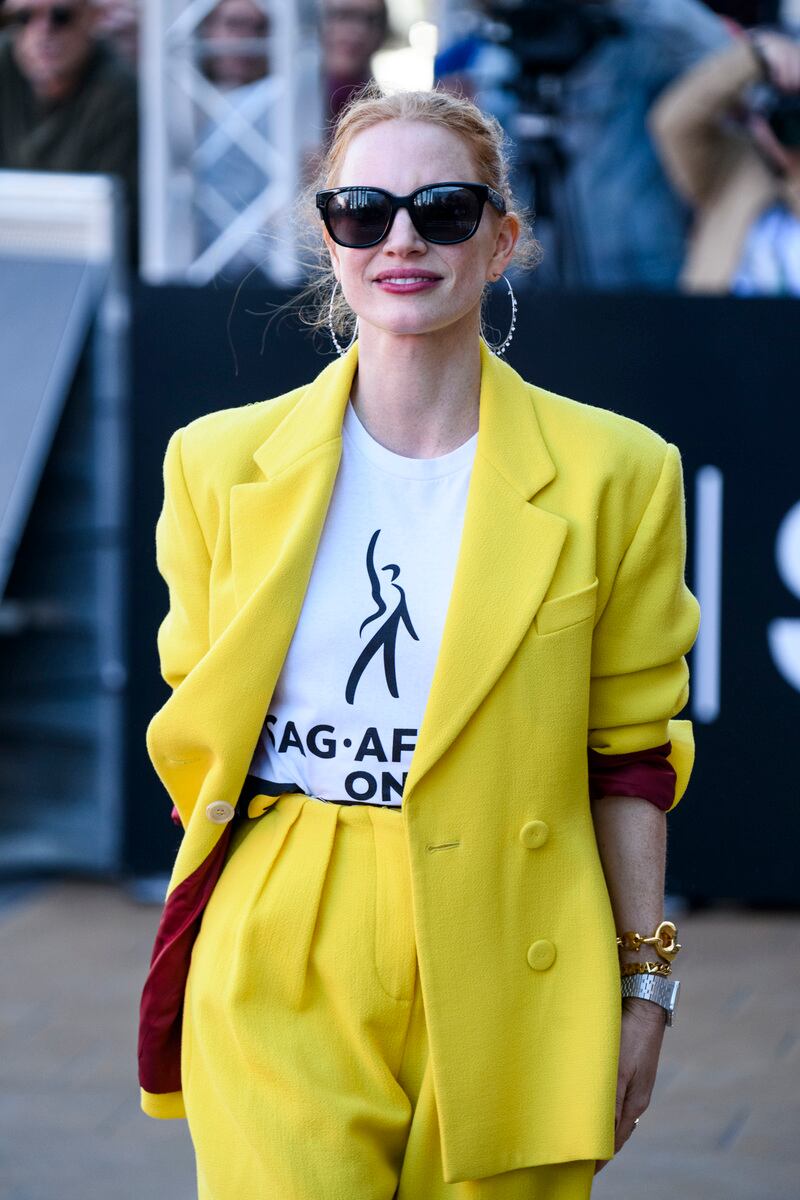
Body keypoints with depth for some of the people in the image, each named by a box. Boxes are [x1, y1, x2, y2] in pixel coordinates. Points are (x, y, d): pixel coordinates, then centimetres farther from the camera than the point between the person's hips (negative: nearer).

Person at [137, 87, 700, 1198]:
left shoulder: (613, 476, 1)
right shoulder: (220, 462, 5)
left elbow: (629, 751, 5)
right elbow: (195, 722, 12)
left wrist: (643, 978, 5)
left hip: (503, 981, 0)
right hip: (282, 983, 1)